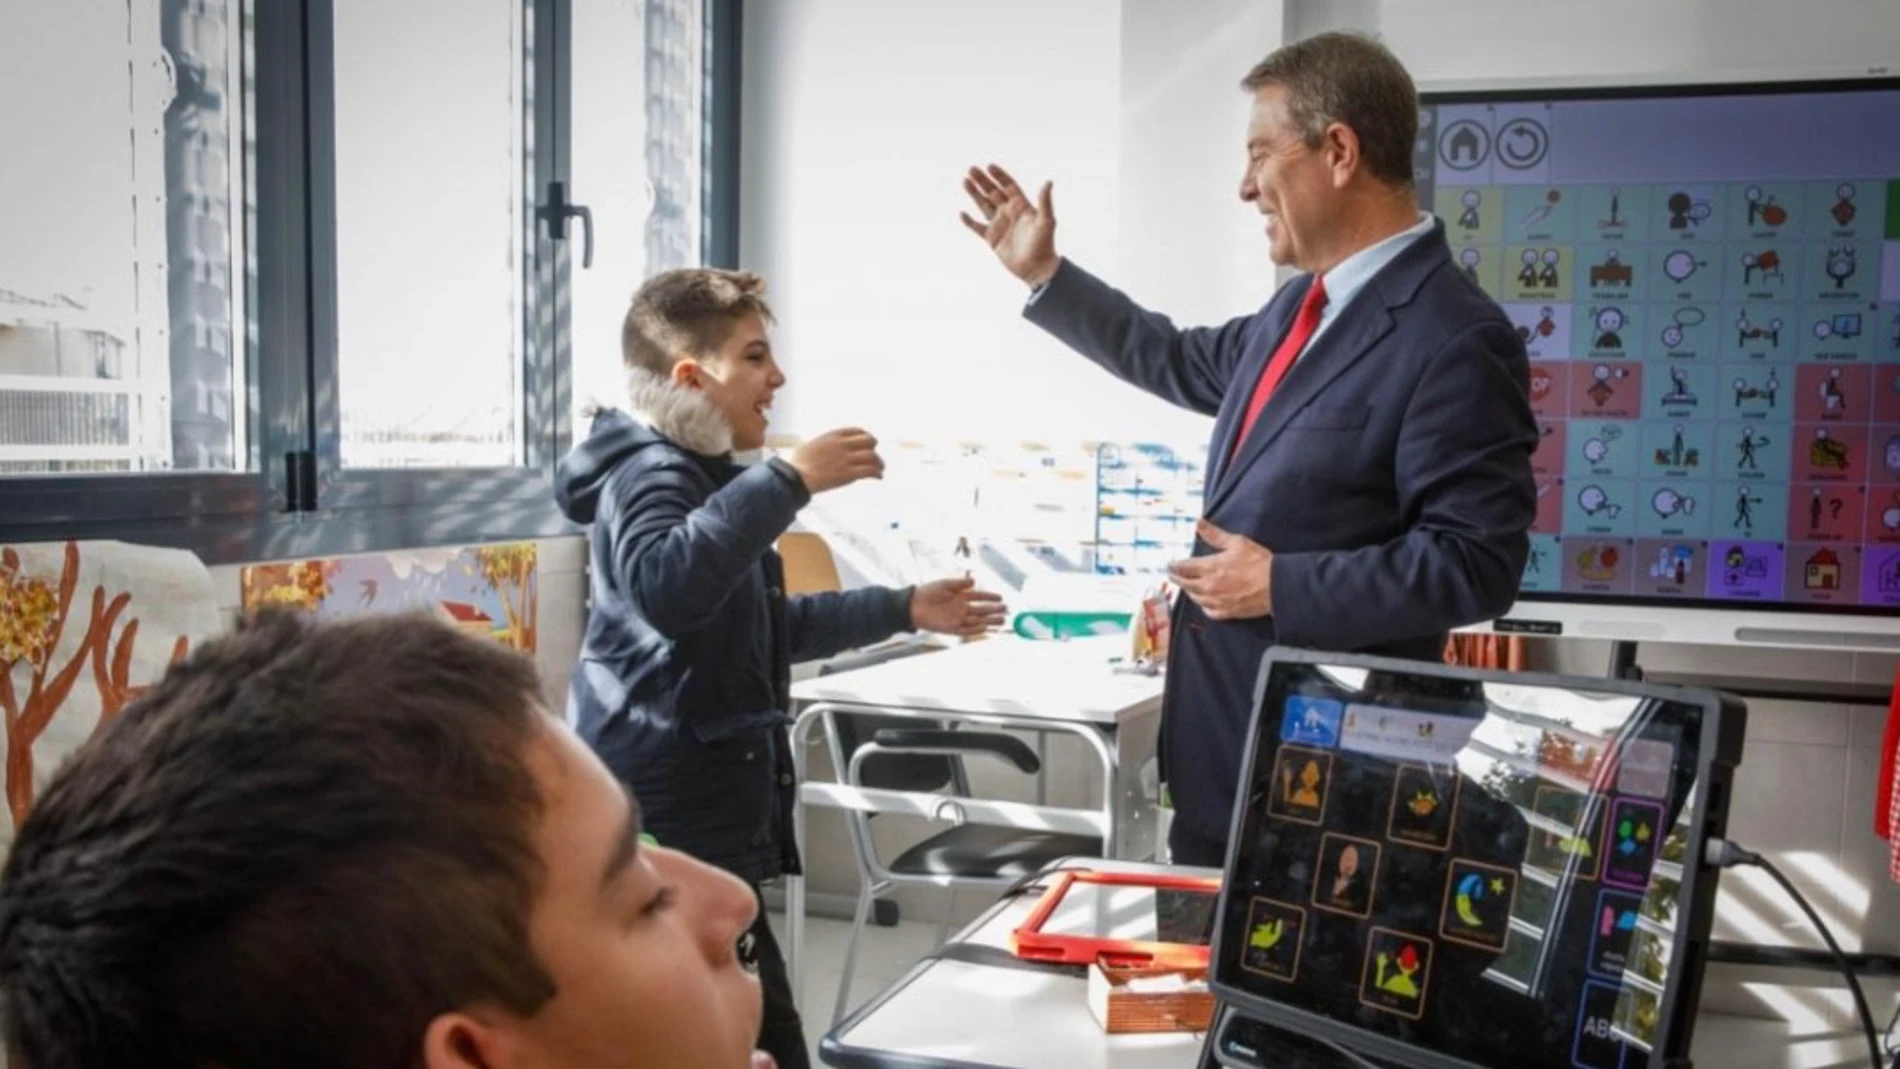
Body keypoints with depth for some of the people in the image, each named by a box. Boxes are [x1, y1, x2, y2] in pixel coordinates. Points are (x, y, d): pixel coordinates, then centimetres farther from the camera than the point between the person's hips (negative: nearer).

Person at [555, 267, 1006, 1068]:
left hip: (700, 807, 11)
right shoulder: (652, 471, -14)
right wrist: (788, 480, -35)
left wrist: (903, 610, 25)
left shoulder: (691, 474, 20)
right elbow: (664, 587, -38)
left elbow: (764, 629, 27)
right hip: (675, 821, -11)